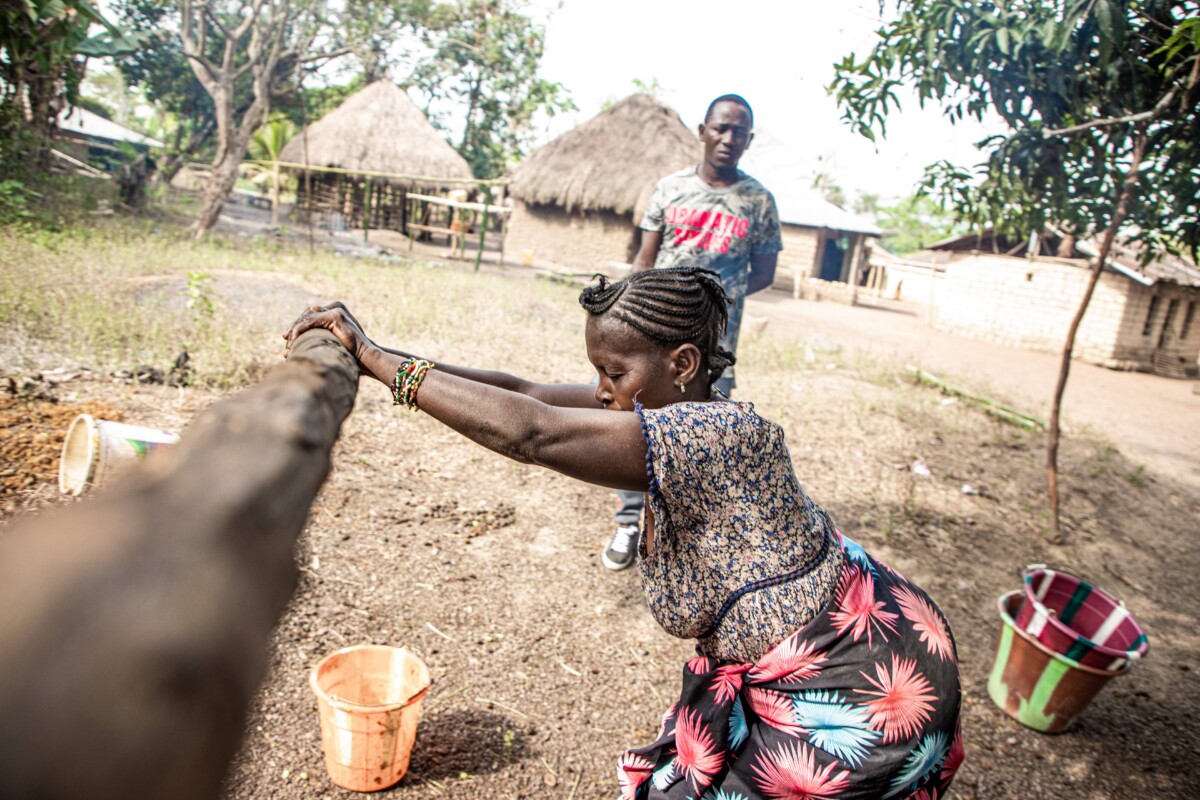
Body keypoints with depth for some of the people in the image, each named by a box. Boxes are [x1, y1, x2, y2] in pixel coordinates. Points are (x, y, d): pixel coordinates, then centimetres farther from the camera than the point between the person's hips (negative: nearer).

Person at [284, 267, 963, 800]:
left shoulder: (718, 434, -32)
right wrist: (379, 358, -15)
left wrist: (375, 358, -32)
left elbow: (530, 433, -39)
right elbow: (524, 392, -10)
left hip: (863, 689, -8)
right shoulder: (671, 414, -6)